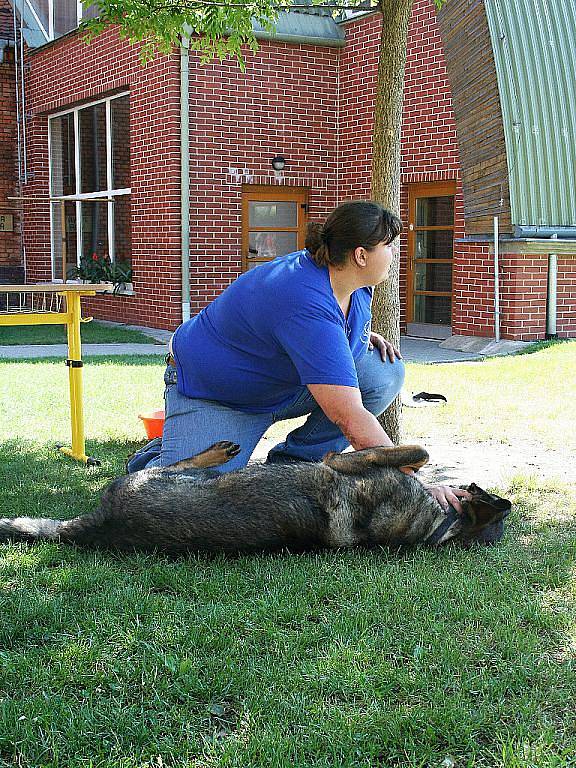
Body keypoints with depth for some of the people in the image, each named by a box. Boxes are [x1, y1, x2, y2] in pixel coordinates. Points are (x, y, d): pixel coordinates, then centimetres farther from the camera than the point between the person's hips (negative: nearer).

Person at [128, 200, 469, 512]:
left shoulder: (356, 283, -10)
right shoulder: (307, 307, -37)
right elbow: (351, 419, -42)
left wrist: (364, 336, -1)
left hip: (286, 382, 8)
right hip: (212, 394, -8)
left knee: (385, 373, -15)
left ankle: (289, 463, -3)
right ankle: (160, 458, 9)